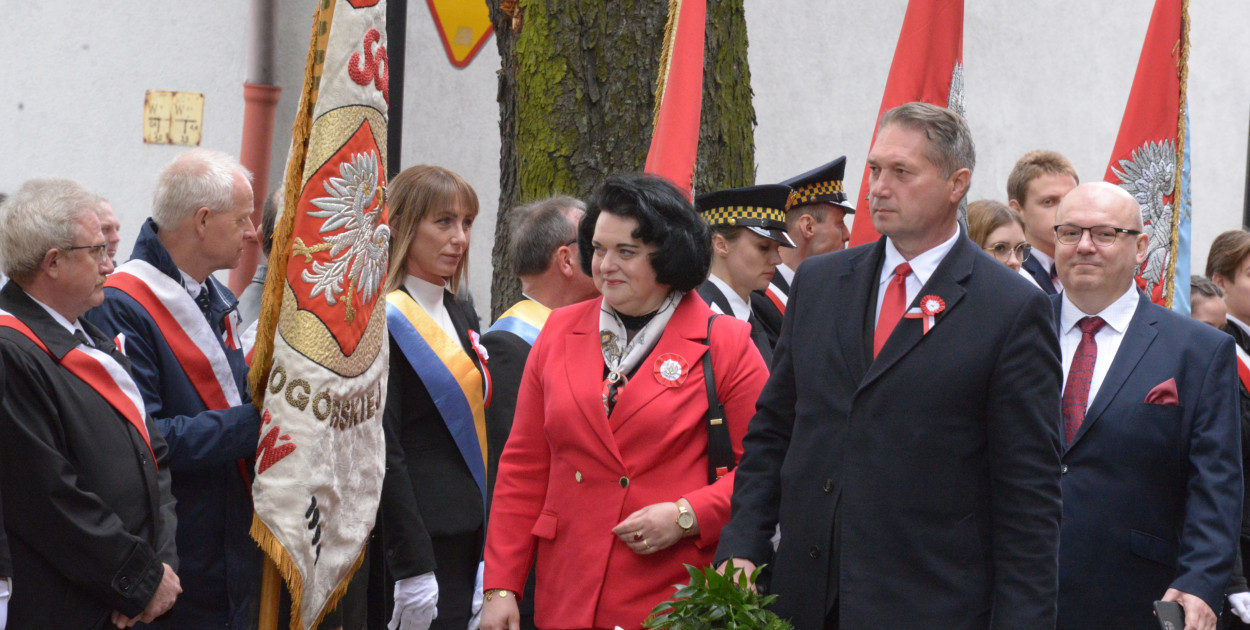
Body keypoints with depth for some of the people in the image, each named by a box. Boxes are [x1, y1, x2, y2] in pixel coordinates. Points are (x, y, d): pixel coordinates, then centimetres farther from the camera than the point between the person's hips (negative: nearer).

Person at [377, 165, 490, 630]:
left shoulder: (457, 315, 16)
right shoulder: (384, 322, -11)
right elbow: (383, 452, -16)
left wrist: (488, 555, 12)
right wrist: (411, 569, -19)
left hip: (466, 536, 8)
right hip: (416, 537, -8)